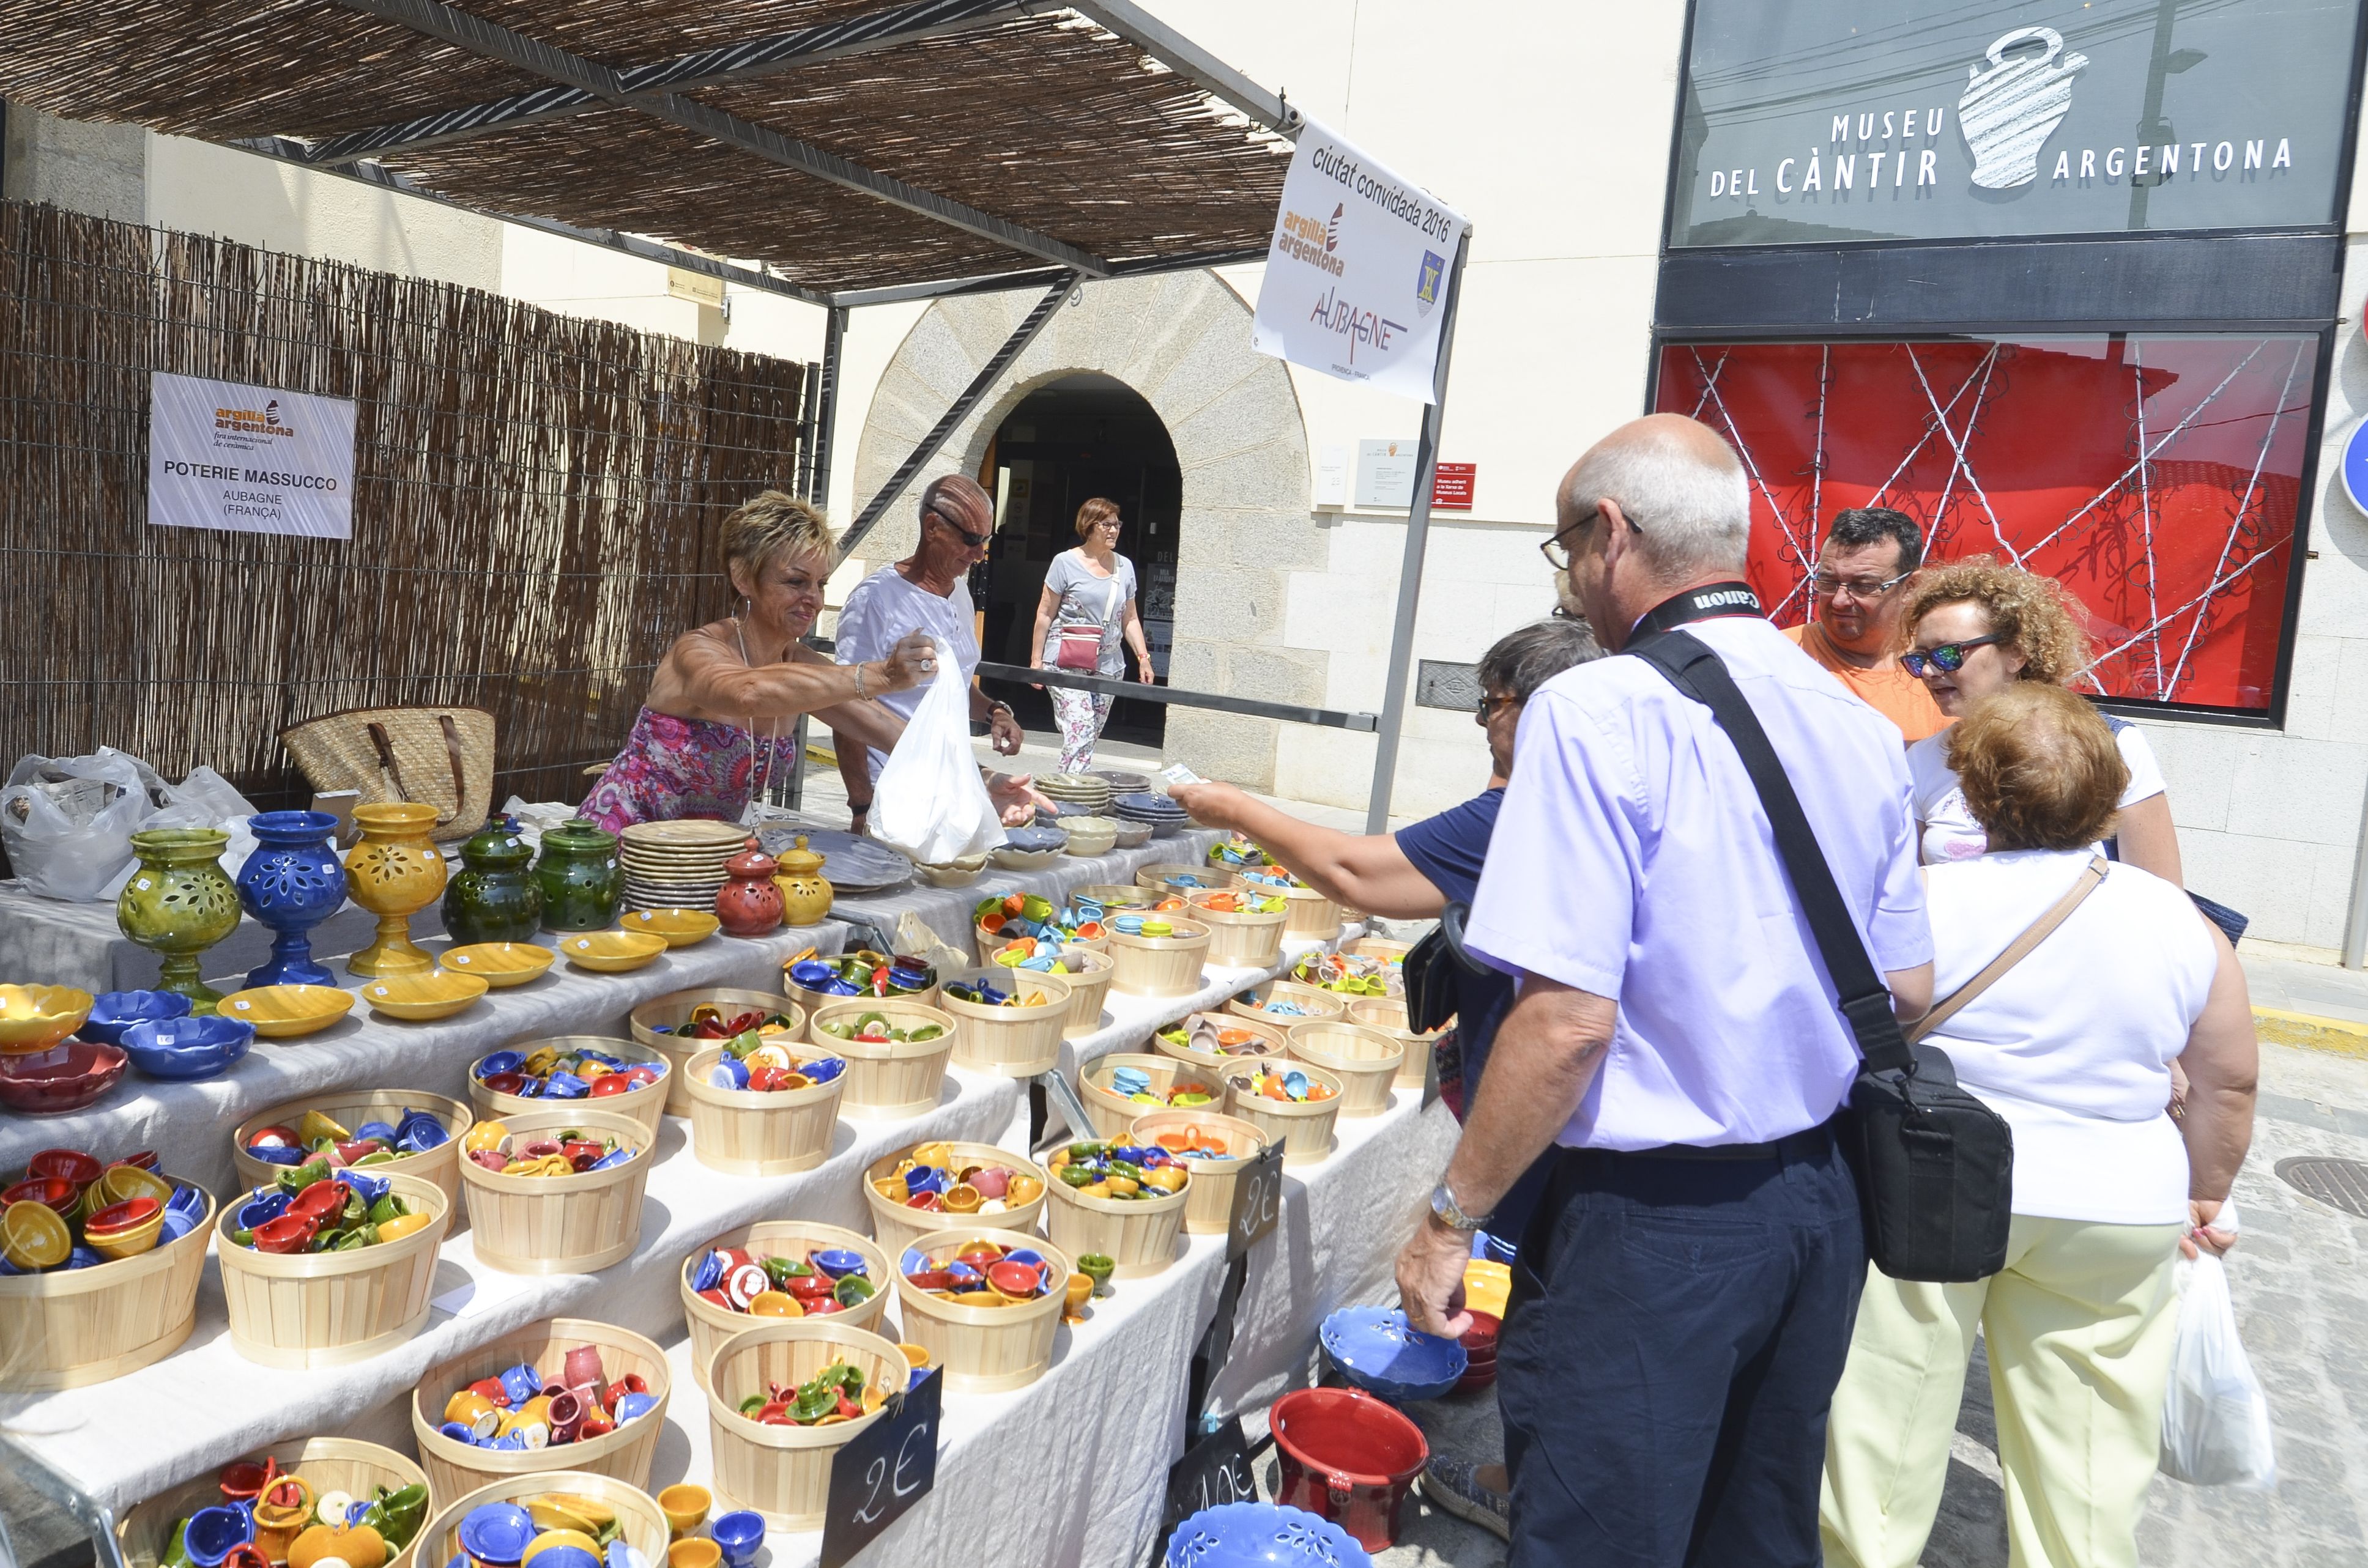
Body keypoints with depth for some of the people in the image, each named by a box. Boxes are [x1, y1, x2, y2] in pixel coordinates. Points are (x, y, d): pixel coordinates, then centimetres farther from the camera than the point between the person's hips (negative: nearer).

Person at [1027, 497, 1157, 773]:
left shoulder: (1124, 566, 12)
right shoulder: (1066, 562, -2)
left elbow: (1130, 618, 17)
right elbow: (1045, 614, 0)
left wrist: (1143, 657, 7)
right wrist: (1037, 660, -2)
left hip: (1108, 665, 5)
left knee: (1092, 737, 6)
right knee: (1079, 730, -19)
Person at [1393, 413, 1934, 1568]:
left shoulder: (1597, 712, -19)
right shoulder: (1861, 727, 5)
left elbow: (1568, 1023, -23)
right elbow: (1908, 992, 11)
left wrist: (1452, 1216, -12)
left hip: (1652, 1225, -7)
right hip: (1819, 1205, 8)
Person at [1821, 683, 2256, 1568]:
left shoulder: (1926, 904, -12)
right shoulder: (2181, 923, 0)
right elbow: (2231, 1086, 8)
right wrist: (2204, 1196, 22)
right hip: (2117, 1212, 3)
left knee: (1892, 1410, 12)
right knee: (2088, 1445, 17)